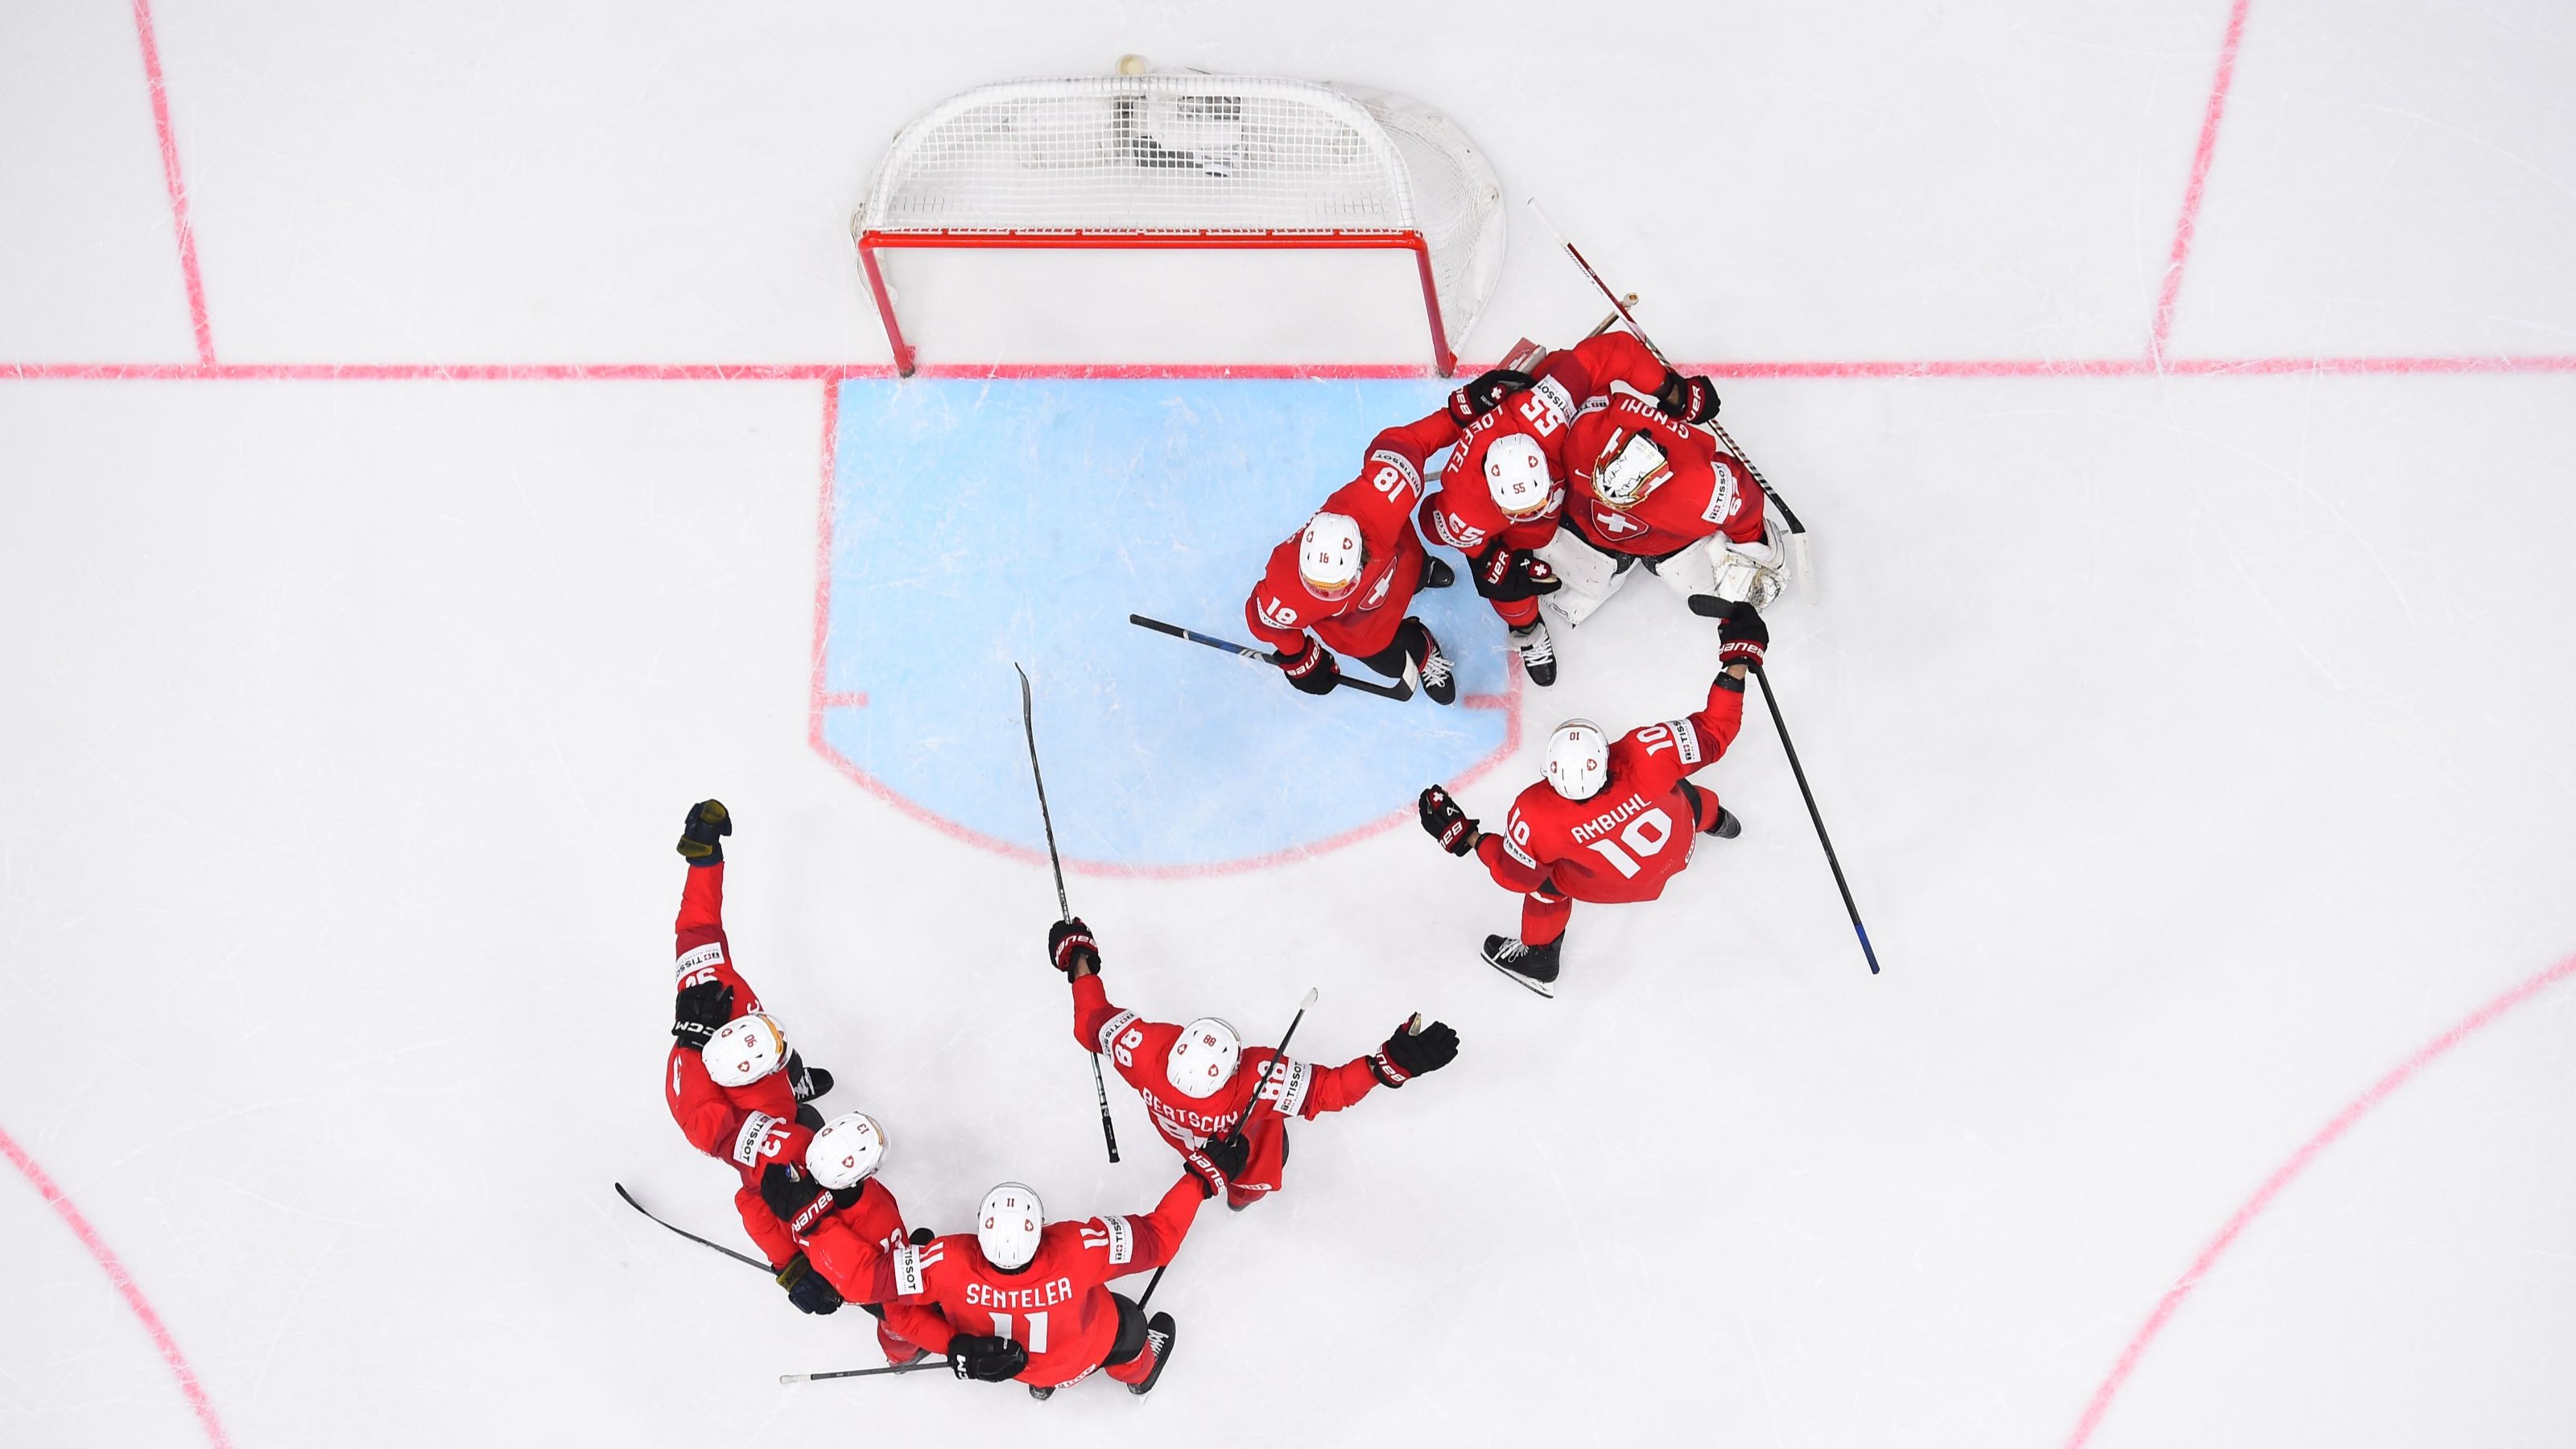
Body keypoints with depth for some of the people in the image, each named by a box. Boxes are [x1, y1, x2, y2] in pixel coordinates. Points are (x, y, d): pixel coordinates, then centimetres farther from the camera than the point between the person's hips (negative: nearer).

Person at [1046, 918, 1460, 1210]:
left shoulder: (1142, 1050, -43)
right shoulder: (1258, 1082, -52)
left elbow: (1093, 1026, -25)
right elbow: (1328, 1088, -47)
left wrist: (1078, 960, -14)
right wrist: (1392, 1062, -54)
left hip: (1179, 1137, 3)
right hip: (1239, 1152, -3)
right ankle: (1244, 1191, 66)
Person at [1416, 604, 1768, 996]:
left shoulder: (1537, 817, -41)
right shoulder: (1645, 755, -40)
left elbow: (1517, 876, -22)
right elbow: (1714, 735, -25)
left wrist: (1464, 837, -12)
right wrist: (1738, 659, -21)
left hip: (1611, 885, -2)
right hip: (1678, 847, 2)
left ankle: (1538, 957, 40)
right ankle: (1714, 821, 62)